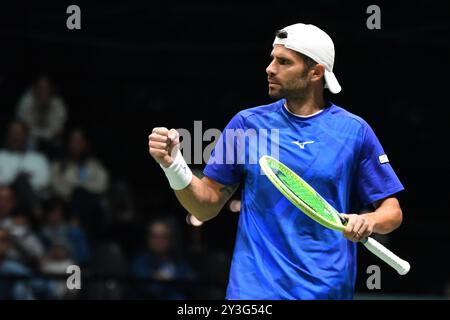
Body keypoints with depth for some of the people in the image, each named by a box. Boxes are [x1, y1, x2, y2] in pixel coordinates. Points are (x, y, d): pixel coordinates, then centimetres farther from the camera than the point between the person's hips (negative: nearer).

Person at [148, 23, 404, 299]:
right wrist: (173, 165, -10)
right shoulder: (247, 124, 5)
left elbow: (392, 211, 3)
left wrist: (369, 221, -18)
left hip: (328, 288, 0)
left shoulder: (355, 131, 1)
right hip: (254, 286, 0)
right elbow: (207, 206, 6)